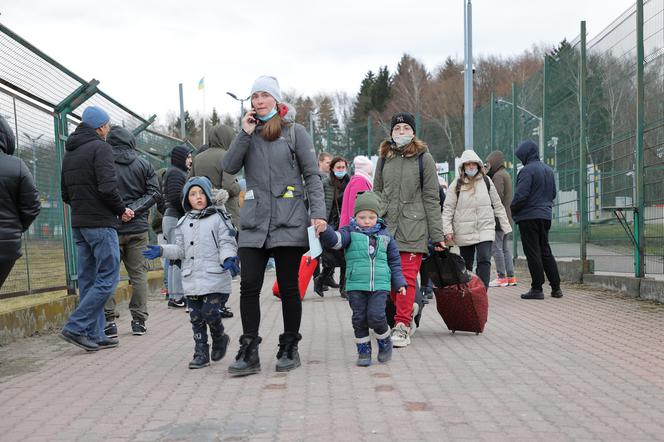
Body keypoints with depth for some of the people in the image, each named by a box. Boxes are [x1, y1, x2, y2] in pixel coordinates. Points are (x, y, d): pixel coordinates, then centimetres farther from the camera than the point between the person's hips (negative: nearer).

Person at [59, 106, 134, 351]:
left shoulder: (69, 152, 16)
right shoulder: (100, 147, -9)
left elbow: (65, 194, 18)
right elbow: (107, 187, -20)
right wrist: (122, 209, -6)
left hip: (78, 224, 9)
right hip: (100, 224, -9)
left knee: (88, 279, 10)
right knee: (108, 278, -4)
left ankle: (95, 335, 12)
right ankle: (74, 327, -9)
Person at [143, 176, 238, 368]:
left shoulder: (218, 218, 0)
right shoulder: (184, 223, 15)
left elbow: (227, 243, -3)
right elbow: (180, 250, 17)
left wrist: (229, 259, -21)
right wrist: (161, 251, 3)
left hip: (214, 277, -5)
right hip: (191, 279, 5)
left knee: (210, 312, -10)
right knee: (196, 317, 6)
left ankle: (219, 338, 20)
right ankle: (201, 353, 14)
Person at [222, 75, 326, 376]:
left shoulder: (295, 133, 5)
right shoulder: (247, 134, 14)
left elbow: (312, 175, 2)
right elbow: (229, 166, 1)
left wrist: (318, 213, -9)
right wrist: (245, 133, -6)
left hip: (288, 222, -2)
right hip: (254, 223, 3)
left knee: (288, 288, 4)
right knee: (249, 287, -5)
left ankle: (289, 349, 16)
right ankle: (249, 354, 0)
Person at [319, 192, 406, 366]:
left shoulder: (384, 235, 11)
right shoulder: (350, 232, 4)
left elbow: (394, 261, 17)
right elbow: (335, 240, -17)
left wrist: (399, 282, 13)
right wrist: (324, 230, -37)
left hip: (380, 285, 0)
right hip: (356, 285, 0)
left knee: (376, 316, -11)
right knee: (359, 319, 3)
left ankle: (385, 342, 16)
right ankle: (363, 351, 17)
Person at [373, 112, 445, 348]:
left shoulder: (424, 158, 3)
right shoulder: (384, 158, 14)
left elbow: (431, 199, 1)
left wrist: (437, 235, -2)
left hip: (413, 227, -4)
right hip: (386, 225, 4)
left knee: (407, 277, -7)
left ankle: (401, 325, -2)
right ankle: (407, 312, 24)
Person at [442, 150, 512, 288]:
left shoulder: (486, 181, 6)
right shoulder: (457, 184, 2)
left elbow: (497, 205, 11)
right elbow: (448, 208, 0)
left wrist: (506, 225, 8)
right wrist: (447, 230, -10)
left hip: (485, 229, 0)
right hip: (464, 232, 0)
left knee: (484, 260, -16)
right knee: (466, 266, 9)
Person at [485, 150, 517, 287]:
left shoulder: (498, 175, -10)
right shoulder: (506, 174, 20)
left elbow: (498, 196, -20)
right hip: (508, 218, 10)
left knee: (496, 247, -7)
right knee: (506, 248, 11)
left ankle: (501, 277, -7)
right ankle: (510, 276, 12)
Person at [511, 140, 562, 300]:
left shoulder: (527, 170, -14)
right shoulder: (548, 170, 14)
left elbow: (521, 195, -20)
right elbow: (553, 194, 19)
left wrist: (513, 209, -4)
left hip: (528, 217, -8)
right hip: (545, 216, 8)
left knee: (533, 253, -3)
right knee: (545, 251, 14)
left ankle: (537, 288, -1)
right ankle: (556, 287, 14)